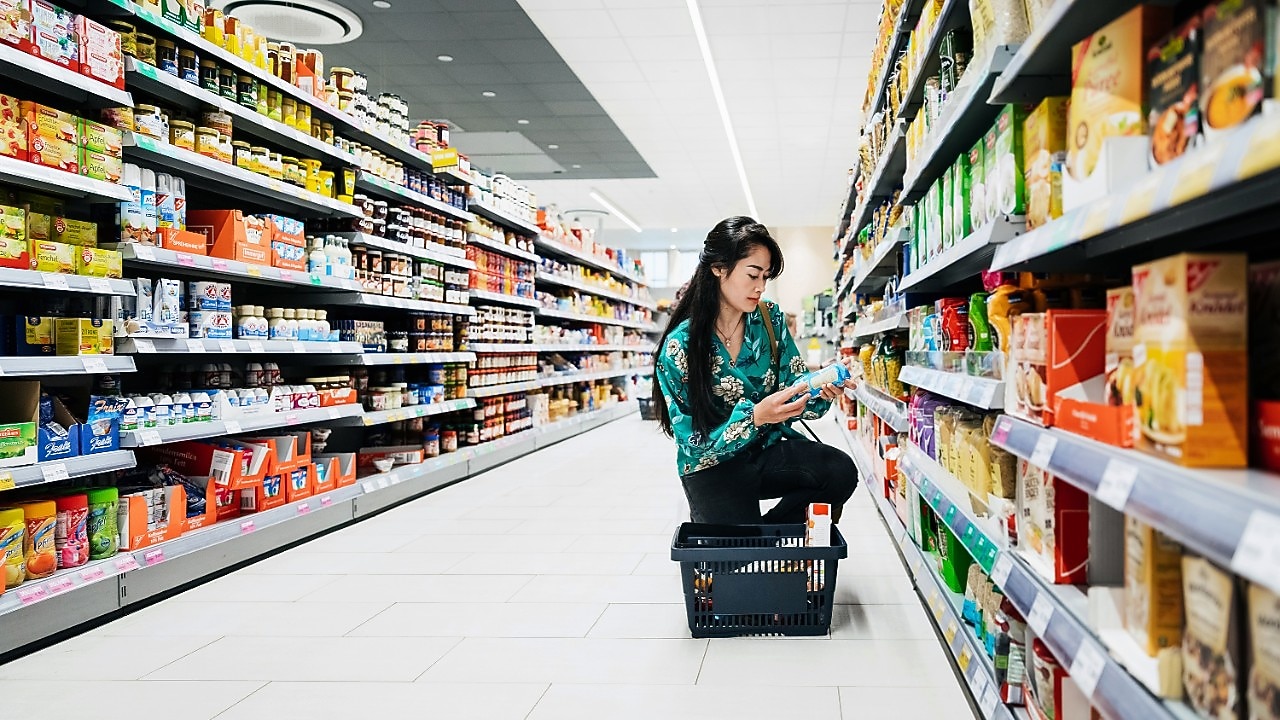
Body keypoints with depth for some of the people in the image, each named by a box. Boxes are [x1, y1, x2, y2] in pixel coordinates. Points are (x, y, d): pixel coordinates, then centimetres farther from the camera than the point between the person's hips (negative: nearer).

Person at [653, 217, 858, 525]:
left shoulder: (770, 319, -2)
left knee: (841, 472, -23)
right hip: (714, 465, -4)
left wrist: (821, 395, -22)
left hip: (767, 449, 4)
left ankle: (767, 530, -1)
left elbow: (794, 389, 2)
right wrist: (754, 417, -32)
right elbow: (696, 444, -16)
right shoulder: (680, 345, -14)